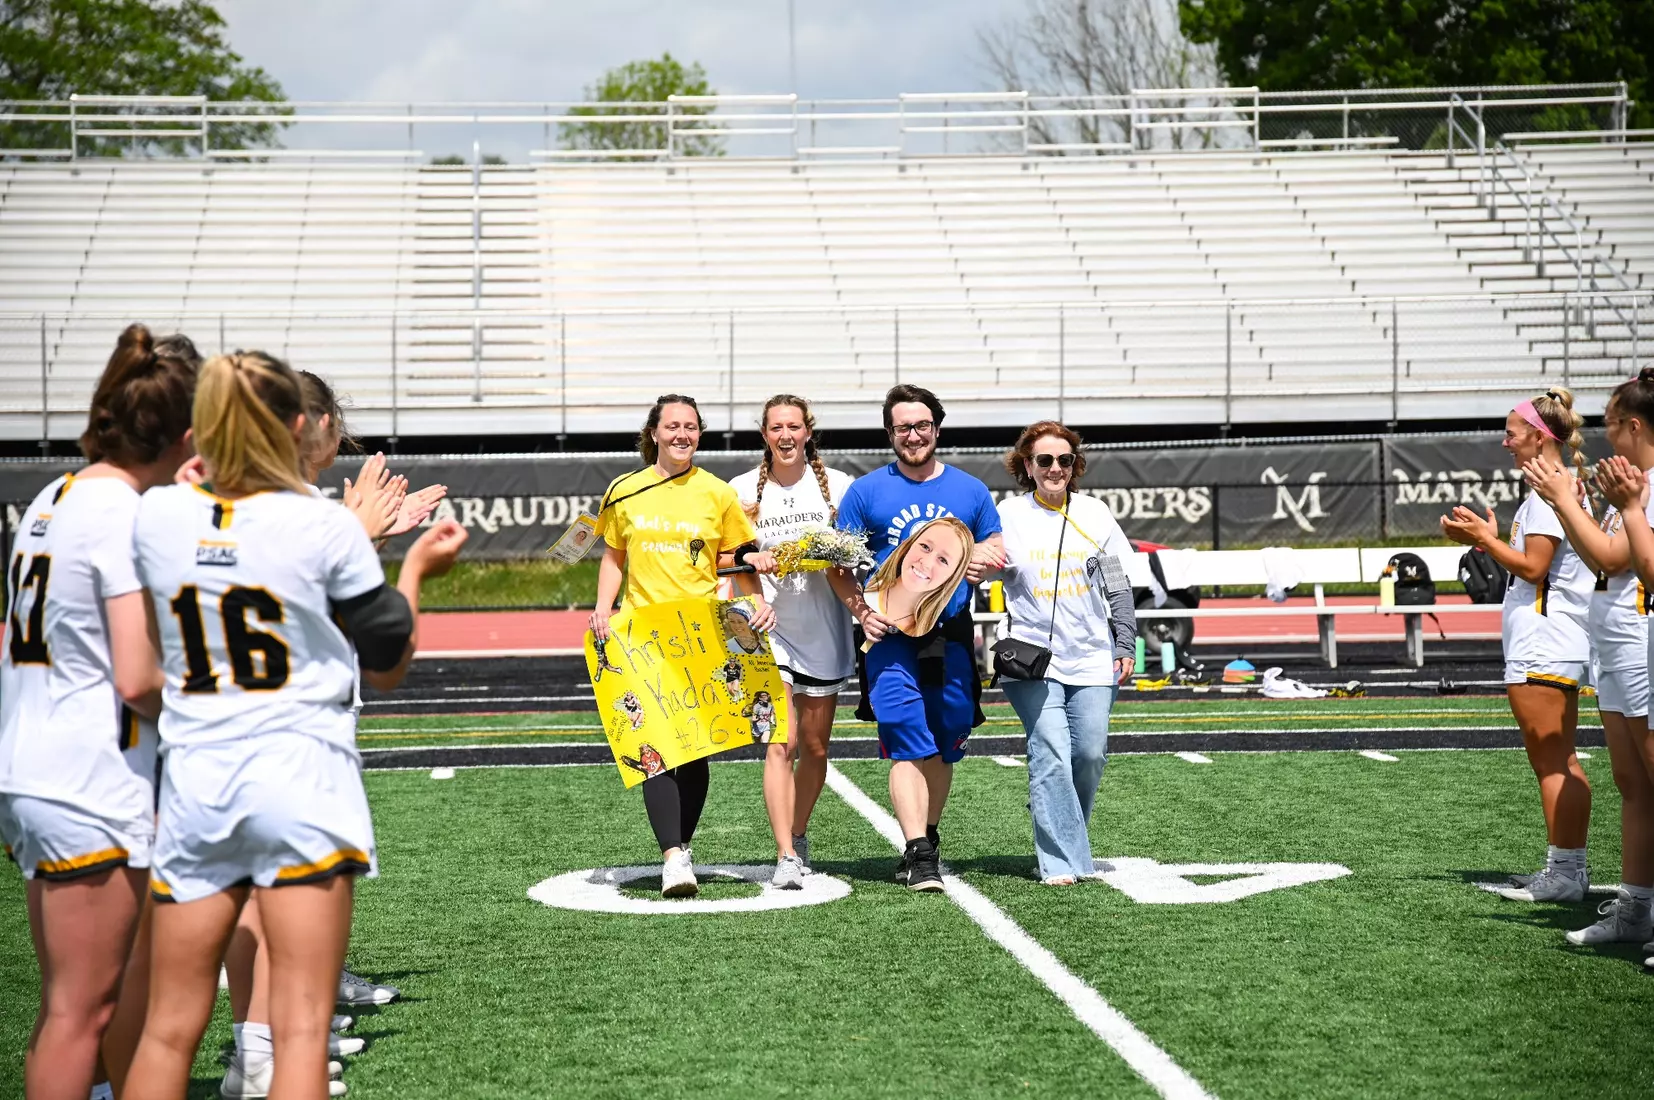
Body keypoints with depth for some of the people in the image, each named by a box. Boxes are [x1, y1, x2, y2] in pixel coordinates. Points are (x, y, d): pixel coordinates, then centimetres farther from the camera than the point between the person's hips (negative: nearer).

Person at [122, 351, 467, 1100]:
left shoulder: (157, 516, 1)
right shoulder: (325, 528, -8)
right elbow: (387, 666, 2)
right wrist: (415, 569, 18)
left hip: (193, 781, 4)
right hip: (303, 779, -3)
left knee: (169, 1029, 11)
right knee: (301, 1030, -2)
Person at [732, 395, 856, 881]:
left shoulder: (838, 485, 3)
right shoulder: (742, 490, 2)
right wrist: (750, 559, -14)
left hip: (824, 630, 2)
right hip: (769, 628, -2)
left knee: (815, 747, 10)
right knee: (781, 742, -13)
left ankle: (798, 836, 32)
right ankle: (786, 857, -14)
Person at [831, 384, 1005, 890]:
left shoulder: (970, 491, 10)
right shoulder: (865, 492, 4)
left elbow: (998, 553, 16)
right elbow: (839, 566, 5)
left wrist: (981, 561, -8)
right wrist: (863, 612, -10)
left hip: (952, 635, 3)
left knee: (944, 745, 8)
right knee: (908, 743, -12)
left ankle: (927, 839, 25)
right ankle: (919, 853, -15)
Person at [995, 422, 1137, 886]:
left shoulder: (1095, 513, 9)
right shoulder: (1008, 515, 2)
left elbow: (1118, 586, 12)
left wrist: (1125, 645, 8)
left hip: (1092, 659, 3)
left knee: (1090, 755, 0)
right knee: (1052, 756, -12)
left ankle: (1062, 833, 25)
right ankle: (1061, 861, -9)